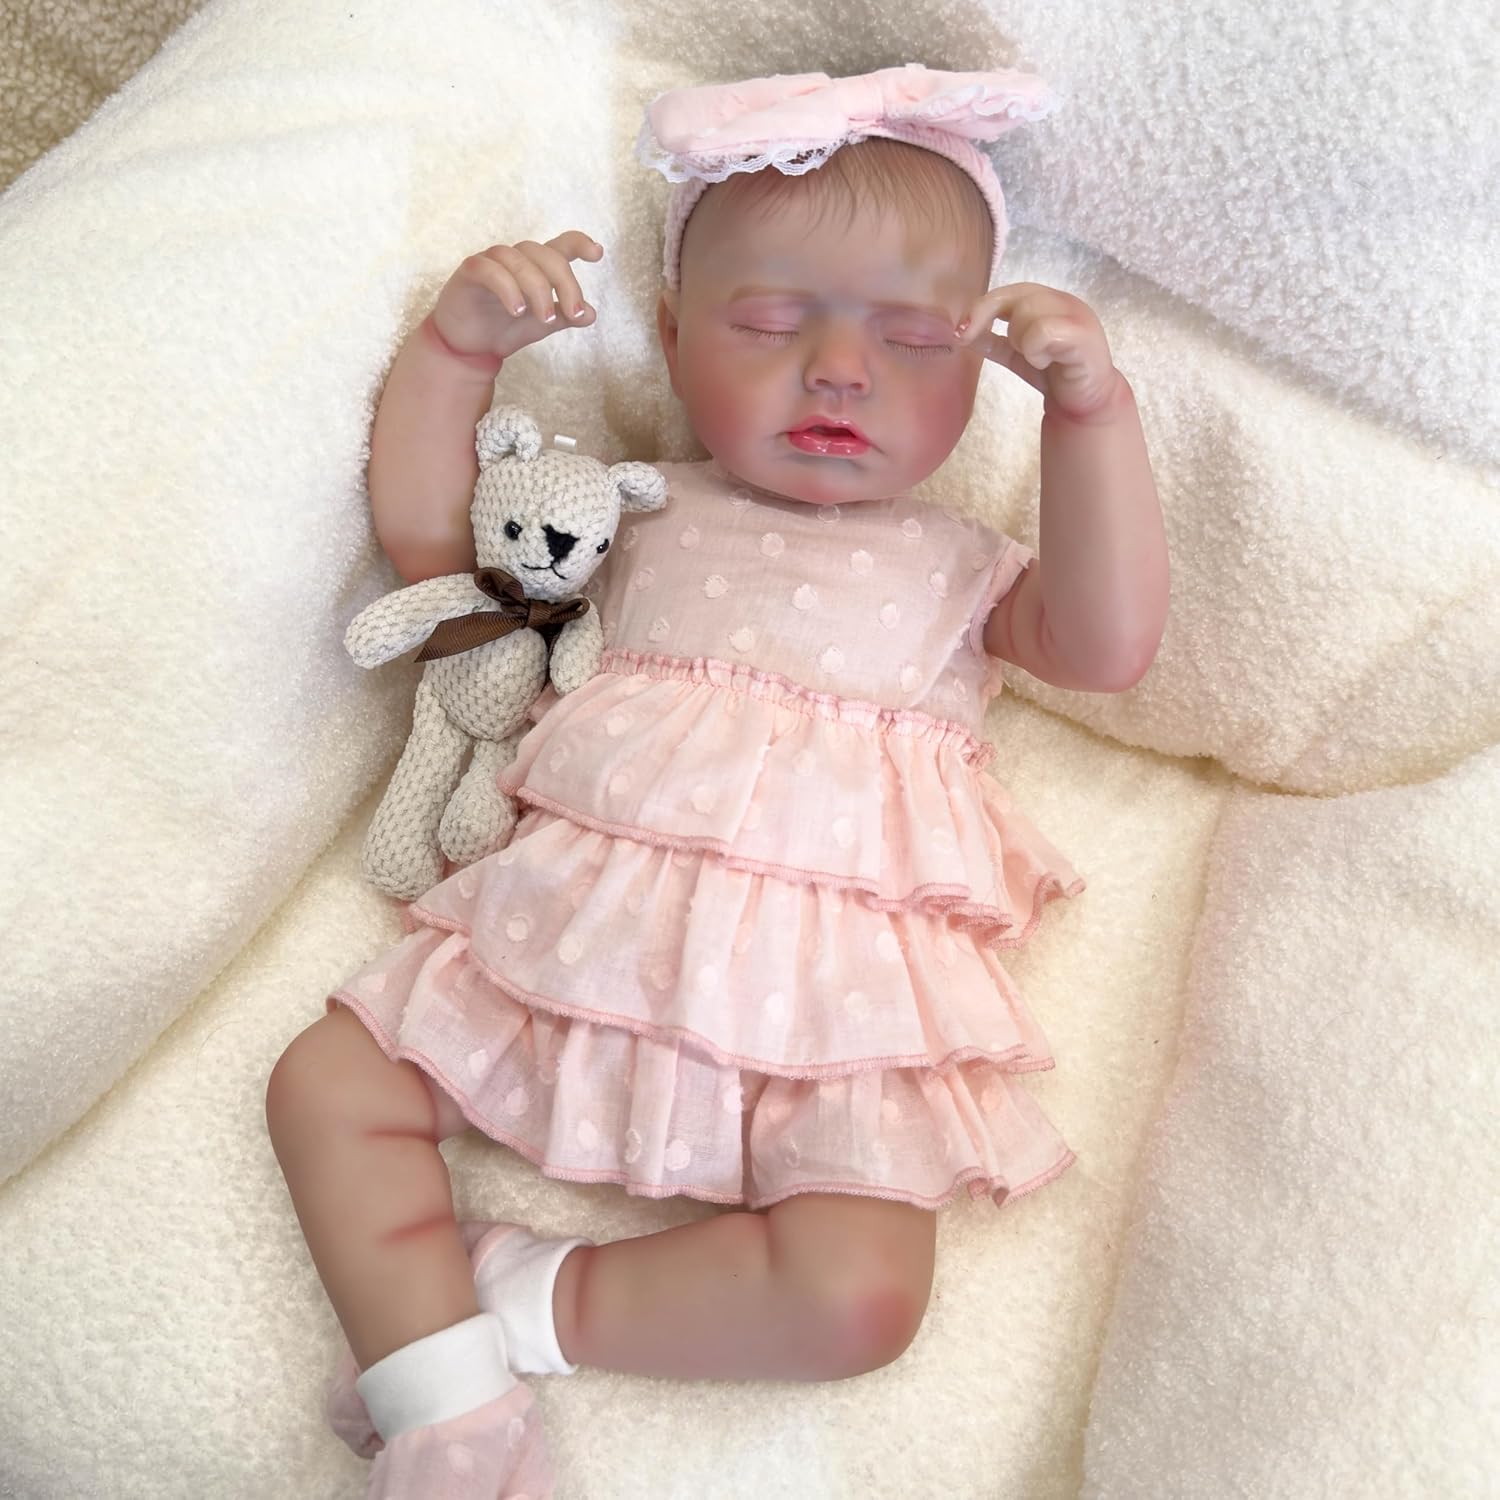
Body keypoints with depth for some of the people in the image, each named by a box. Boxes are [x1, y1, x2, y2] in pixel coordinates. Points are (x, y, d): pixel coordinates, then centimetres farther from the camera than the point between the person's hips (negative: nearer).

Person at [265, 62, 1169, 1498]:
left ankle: (534, 1301, -6)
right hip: (574, 928, 2)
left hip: (831, 979, -2)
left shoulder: (956, 565, 17)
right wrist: (460, 340, 6)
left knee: (858, 1293, -21)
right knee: (328, 1078, -7)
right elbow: (423, 529, 17)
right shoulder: (636, 516, 19)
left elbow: (1110, 643, 0)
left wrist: (1090, 403, -5)